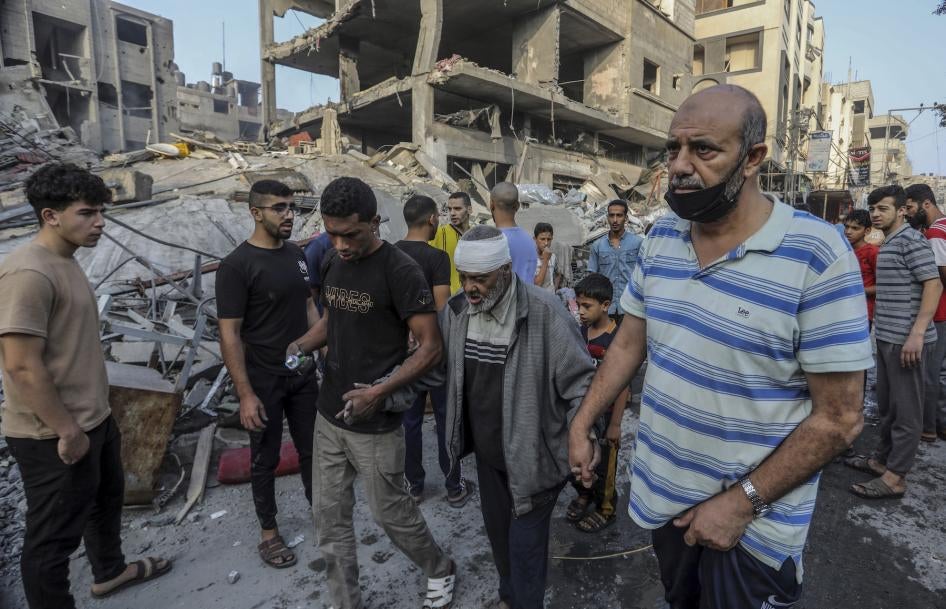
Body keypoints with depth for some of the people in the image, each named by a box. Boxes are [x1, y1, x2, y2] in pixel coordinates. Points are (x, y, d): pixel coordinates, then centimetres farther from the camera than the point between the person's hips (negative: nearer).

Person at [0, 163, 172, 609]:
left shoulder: (65, 261, 8)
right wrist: (67, 430, -20)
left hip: (94, 419, 10)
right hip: (54, 436, -10)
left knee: (105, 500, 28)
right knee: (54, 535, 8)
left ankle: (110, 571, 50)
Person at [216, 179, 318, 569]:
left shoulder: (296, 255, 3)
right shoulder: (236, 266, -16)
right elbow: (229, 335, -16)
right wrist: (245, 394, -19)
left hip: (303, 374, 6)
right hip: (264, 381, -5)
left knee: (312, 449, 17)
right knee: (265, 459, 12)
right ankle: (268, 533, 31)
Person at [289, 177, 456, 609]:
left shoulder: (400, 271, -18)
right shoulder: (332, 263, 4)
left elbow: (431, 347, -17)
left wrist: (380, 392, -25)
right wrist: (304, 344, -2)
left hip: (375, 423, -6)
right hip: (329, 415, 7)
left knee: (390, 513, 9)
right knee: (329, 514, 14)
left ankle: (440, 571, 38)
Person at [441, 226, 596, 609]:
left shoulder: (544, 311, -24)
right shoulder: (455, 311, -7)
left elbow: (580, 380, -17)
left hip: (531, 456, -5)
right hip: (486, 452, 6)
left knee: (525, 544, 8)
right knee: (497, 532, 25)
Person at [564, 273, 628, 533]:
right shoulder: (580, 332, -3)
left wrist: (615, 424, -15)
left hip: (604, 414, -6)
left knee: (602, 465, 12)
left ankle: (606, 509, 35)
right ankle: (584, 494, 46)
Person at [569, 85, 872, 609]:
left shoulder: (816, 255, -21)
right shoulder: (661, 236, -3)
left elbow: (838, 418, -18)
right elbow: (630, 341, 4)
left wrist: (742, 500, -18)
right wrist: (581, 425, 2)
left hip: (754, 521, -5)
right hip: (661, 493, 6)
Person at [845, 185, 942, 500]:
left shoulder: (911, 241, -11)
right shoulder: (888, 244, 16)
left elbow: (934, 285, -17)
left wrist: (916, 333, -24)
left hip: (906, 341, -9)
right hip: (887, 338, 9)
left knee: (906, 409, 0)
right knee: (886, 404, 18)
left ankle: (895, 477, 8)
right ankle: (882, 458, 31)